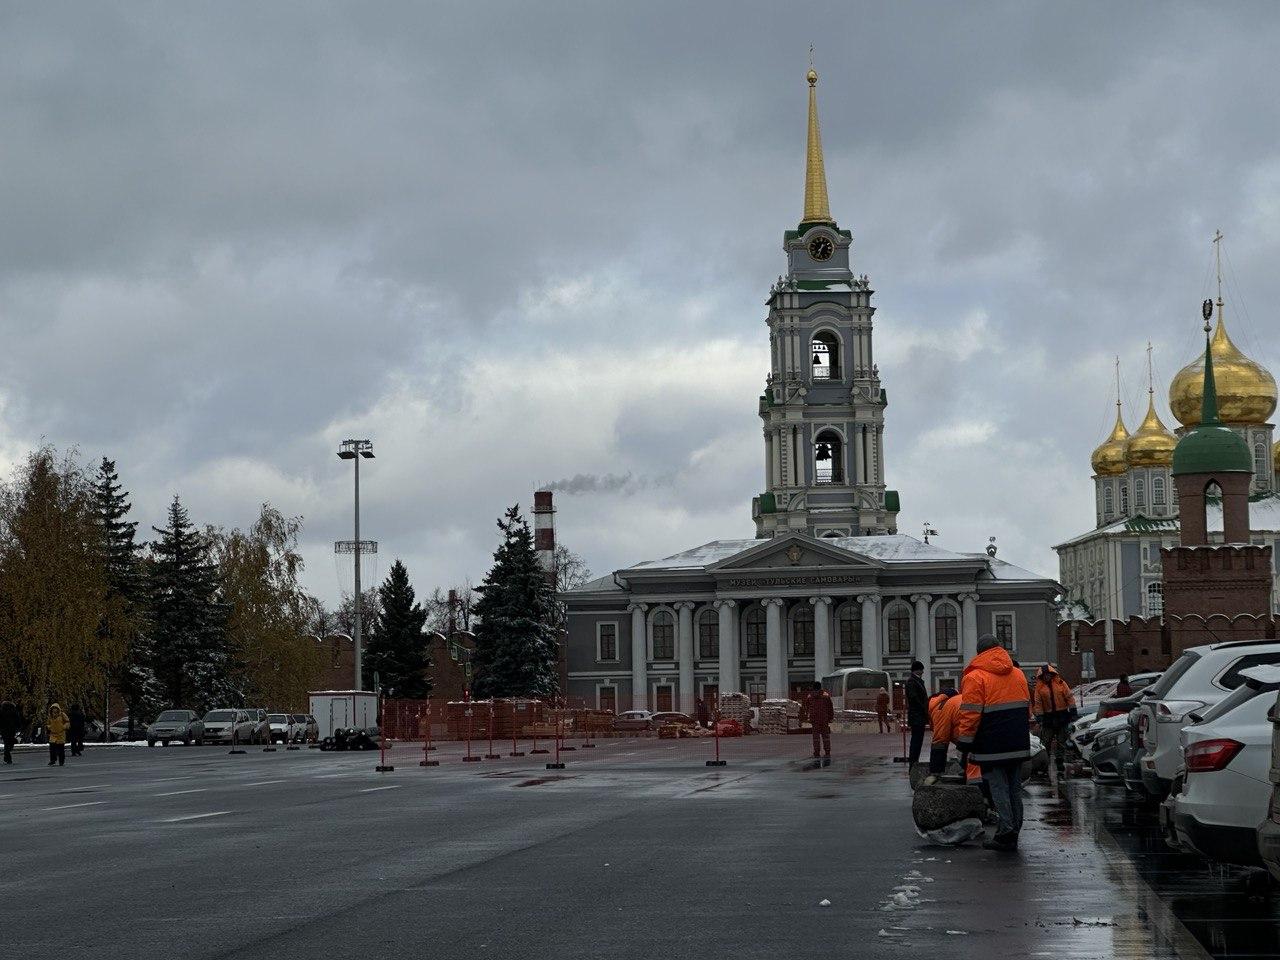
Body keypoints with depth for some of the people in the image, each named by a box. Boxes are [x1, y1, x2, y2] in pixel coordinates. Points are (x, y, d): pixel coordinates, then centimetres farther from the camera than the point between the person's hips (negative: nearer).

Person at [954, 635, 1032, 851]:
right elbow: (1027, 708, 21)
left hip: (992, 746, -6)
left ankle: (1006, 832, -9)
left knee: (998, 787, -4)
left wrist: (964, 746, -7)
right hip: (1018, 744, 6)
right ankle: (1013, 835, 13)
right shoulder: (1018, 674, 14)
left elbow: (970, 715, -13)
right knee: (1015, 787, 10)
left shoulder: (975, 678, -9)